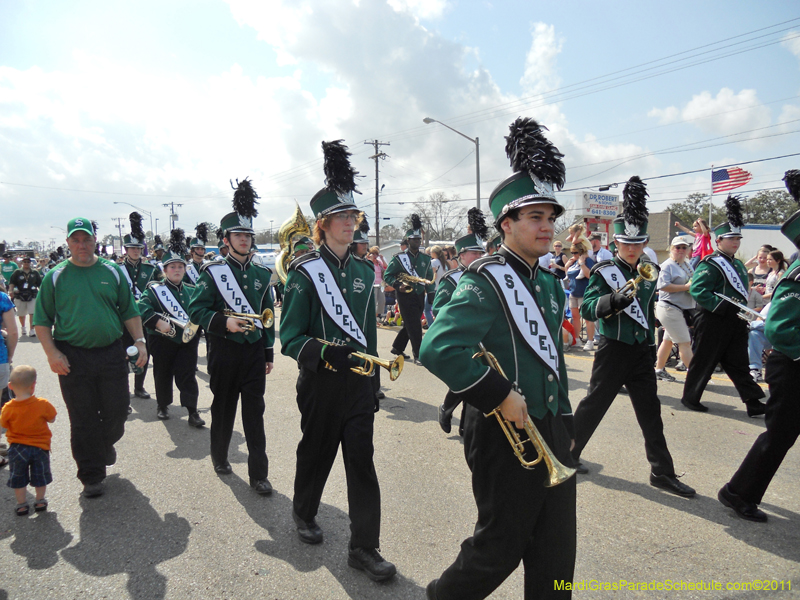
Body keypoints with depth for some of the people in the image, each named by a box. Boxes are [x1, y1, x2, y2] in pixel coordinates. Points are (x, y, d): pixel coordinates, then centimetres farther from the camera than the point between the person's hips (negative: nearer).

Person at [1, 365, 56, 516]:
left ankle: (22, 504, 24)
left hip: (17, 448, 0)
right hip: (40, 447, 0)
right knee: (40, 476, 18)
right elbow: (52, 419, -5)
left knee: (18, 478, 17)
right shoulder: (42, 404, -19)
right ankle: (40, 501, 28)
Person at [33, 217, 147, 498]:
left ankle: (106, 443, 39)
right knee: (83, 419, 5)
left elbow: (129, 312, 10)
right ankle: (92, 477, 19)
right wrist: (52, 353, -8)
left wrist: (139, 341, -1)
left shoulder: (113, 271, 7)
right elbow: (42, 321, 3)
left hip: (112, 353, 1)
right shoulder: (56, 276, 2)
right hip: (73, 357, -1)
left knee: (118, 411, 6)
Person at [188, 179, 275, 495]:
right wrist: (224, 323, -24)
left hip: (254, 352, 2)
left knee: (254, 412, 2)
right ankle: (219, 456, 37)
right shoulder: (213, 272, -4)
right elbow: (196, 309, -7)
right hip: (224, 352, -2)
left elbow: (267, 314, 10)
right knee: (223, 407, 13)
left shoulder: (262, 273, 6)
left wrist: (269, 353, 9)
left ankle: (259, 474, 8)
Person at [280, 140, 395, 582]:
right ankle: (304, 512, 43)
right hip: (321, 381, -4)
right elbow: (291, 338, -14)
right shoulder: (305, 273, -10)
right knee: (317, 451, 15)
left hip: (358, 380, 4)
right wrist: (328, 353, -32)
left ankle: (364, 546, 15)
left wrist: (373, 387, 13)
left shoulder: (363, 271, 6)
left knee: (362, 459, 4)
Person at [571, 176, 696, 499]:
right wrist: (613, 300, -35)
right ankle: (568, 453, 23)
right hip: (614, 350, -5)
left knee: (650, 411, 9)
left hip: (642, 351, 6)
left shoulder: (650, 270, 7)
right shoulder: (604, 271, -10)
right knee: (594, 404, 5)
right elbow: (587, 308, -20)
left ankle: (662, 472, 19)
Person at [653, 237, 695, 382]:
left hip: (683, 309, 9)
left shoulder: (688, 264, 15)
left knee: (668, 340, 16)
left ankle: (659, 370, 27)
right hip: (669, 309, -9)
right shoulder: (667, 265, -11)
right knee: (685, 342, -9)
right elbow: (663, 286, -22)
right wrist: (686, 287, -22)